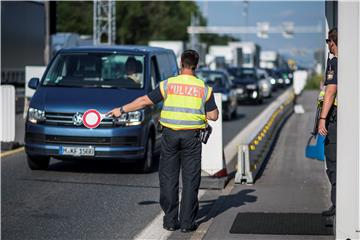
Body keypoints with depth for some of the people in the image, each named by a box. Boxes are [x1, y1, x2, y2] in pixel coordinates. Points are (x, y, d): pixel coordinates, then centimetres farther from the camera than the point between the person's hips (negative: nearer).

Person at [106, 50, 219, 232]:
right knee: (190, 180, 5)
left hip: (170, 135, 0)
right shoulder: (204, 89, -1)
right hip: (191, 137, 0)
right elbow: (213, 116, -1)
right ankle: (187, 222, 5)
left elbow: (145, 101, 0)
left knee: (168, 178, 8)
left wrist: (121, 110, 10)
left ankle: (170, 220, 10)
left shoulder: (168, 84, -2)